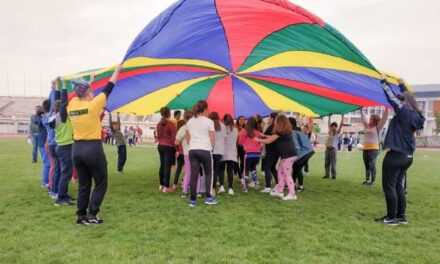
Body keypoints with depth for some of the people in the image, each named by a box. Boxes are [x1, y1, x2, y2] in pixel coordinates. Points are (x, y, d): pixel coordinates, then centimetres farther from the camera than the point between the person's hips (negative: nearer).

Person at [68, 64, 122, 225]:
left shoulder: (72, 105, 1)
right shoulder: (93, 104, -11)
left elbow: (77, 96, 25)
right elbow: (108, 89, -2)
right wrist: (117, 71, 9)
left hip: (77, 149, 6)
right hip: (93, 148, -6)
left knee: (83, 185, 16)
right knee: (101, 183, 8)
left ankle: (81, 216, 20)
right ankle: (91, 215, 5)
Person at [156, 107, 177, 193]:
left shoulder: (159, 124, 8)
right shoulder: (171, 124, -13)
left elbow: (158, 136, 12)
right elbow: (174, 138, -14)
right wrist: (176, 148, -9)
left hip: (160, 146, 7)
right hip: (169, 147, -7)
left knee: (162, 165, 15)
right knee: (167, 166, -3)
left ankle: (161, 185, 24)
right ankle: (166, 187, 0)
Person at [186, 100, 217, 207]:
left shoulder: (189, 122, 10)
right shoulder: (209, 121, -5)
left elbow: (188, 138, 13)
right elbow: (212, 139, -6)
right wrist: (211, 146, 12)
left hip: (192, 150, 4)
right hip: (205, 150, -4)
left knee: (194, 175, 5)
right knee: (208, 173, 11)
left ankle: (193, 199, 7)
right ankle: (208, 197, 10)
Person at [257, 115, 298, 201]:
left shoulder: (280, 131, -13)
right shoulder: (286, 131, 14)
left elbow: (268, 141, -7)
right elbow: (274, 137, 24)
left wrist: (258, 140, 5)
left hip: (288, 155, -9)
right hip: (289, 154, 9)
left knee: (287, 174, -3)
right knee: (280, 172, 15)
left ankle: (292, 194, 2)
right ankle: (279, 191, 22)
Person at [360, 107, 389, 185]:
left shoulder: (378, 127, 0)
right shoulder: (367, 126, 15)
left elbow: (384, 119, -5)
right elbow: (363, 118, 25)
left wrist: (386, 109, -9)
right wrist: (361, 110, 28)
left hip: (374, 148, -6)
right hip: (365, 148, 6)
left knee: (372, 165, -9)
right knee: (366, 165, 8)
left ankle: (372, 180, -4)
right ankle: (367, 179, 13)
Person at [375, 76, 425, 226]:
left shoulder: (403, 111, -14)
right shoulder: (415, 115, 8)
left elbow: (392, 97, -11)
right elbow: (408, 97, 23)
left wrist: (384, 81, 0)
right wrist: (402, 85, 33)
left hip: (395, 155, -9)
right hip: (407, 156, 9)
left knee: (389, 186, 0)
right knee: (398, 185, 16)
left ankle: (392, 218, 5)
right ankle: (401, 216, 20)